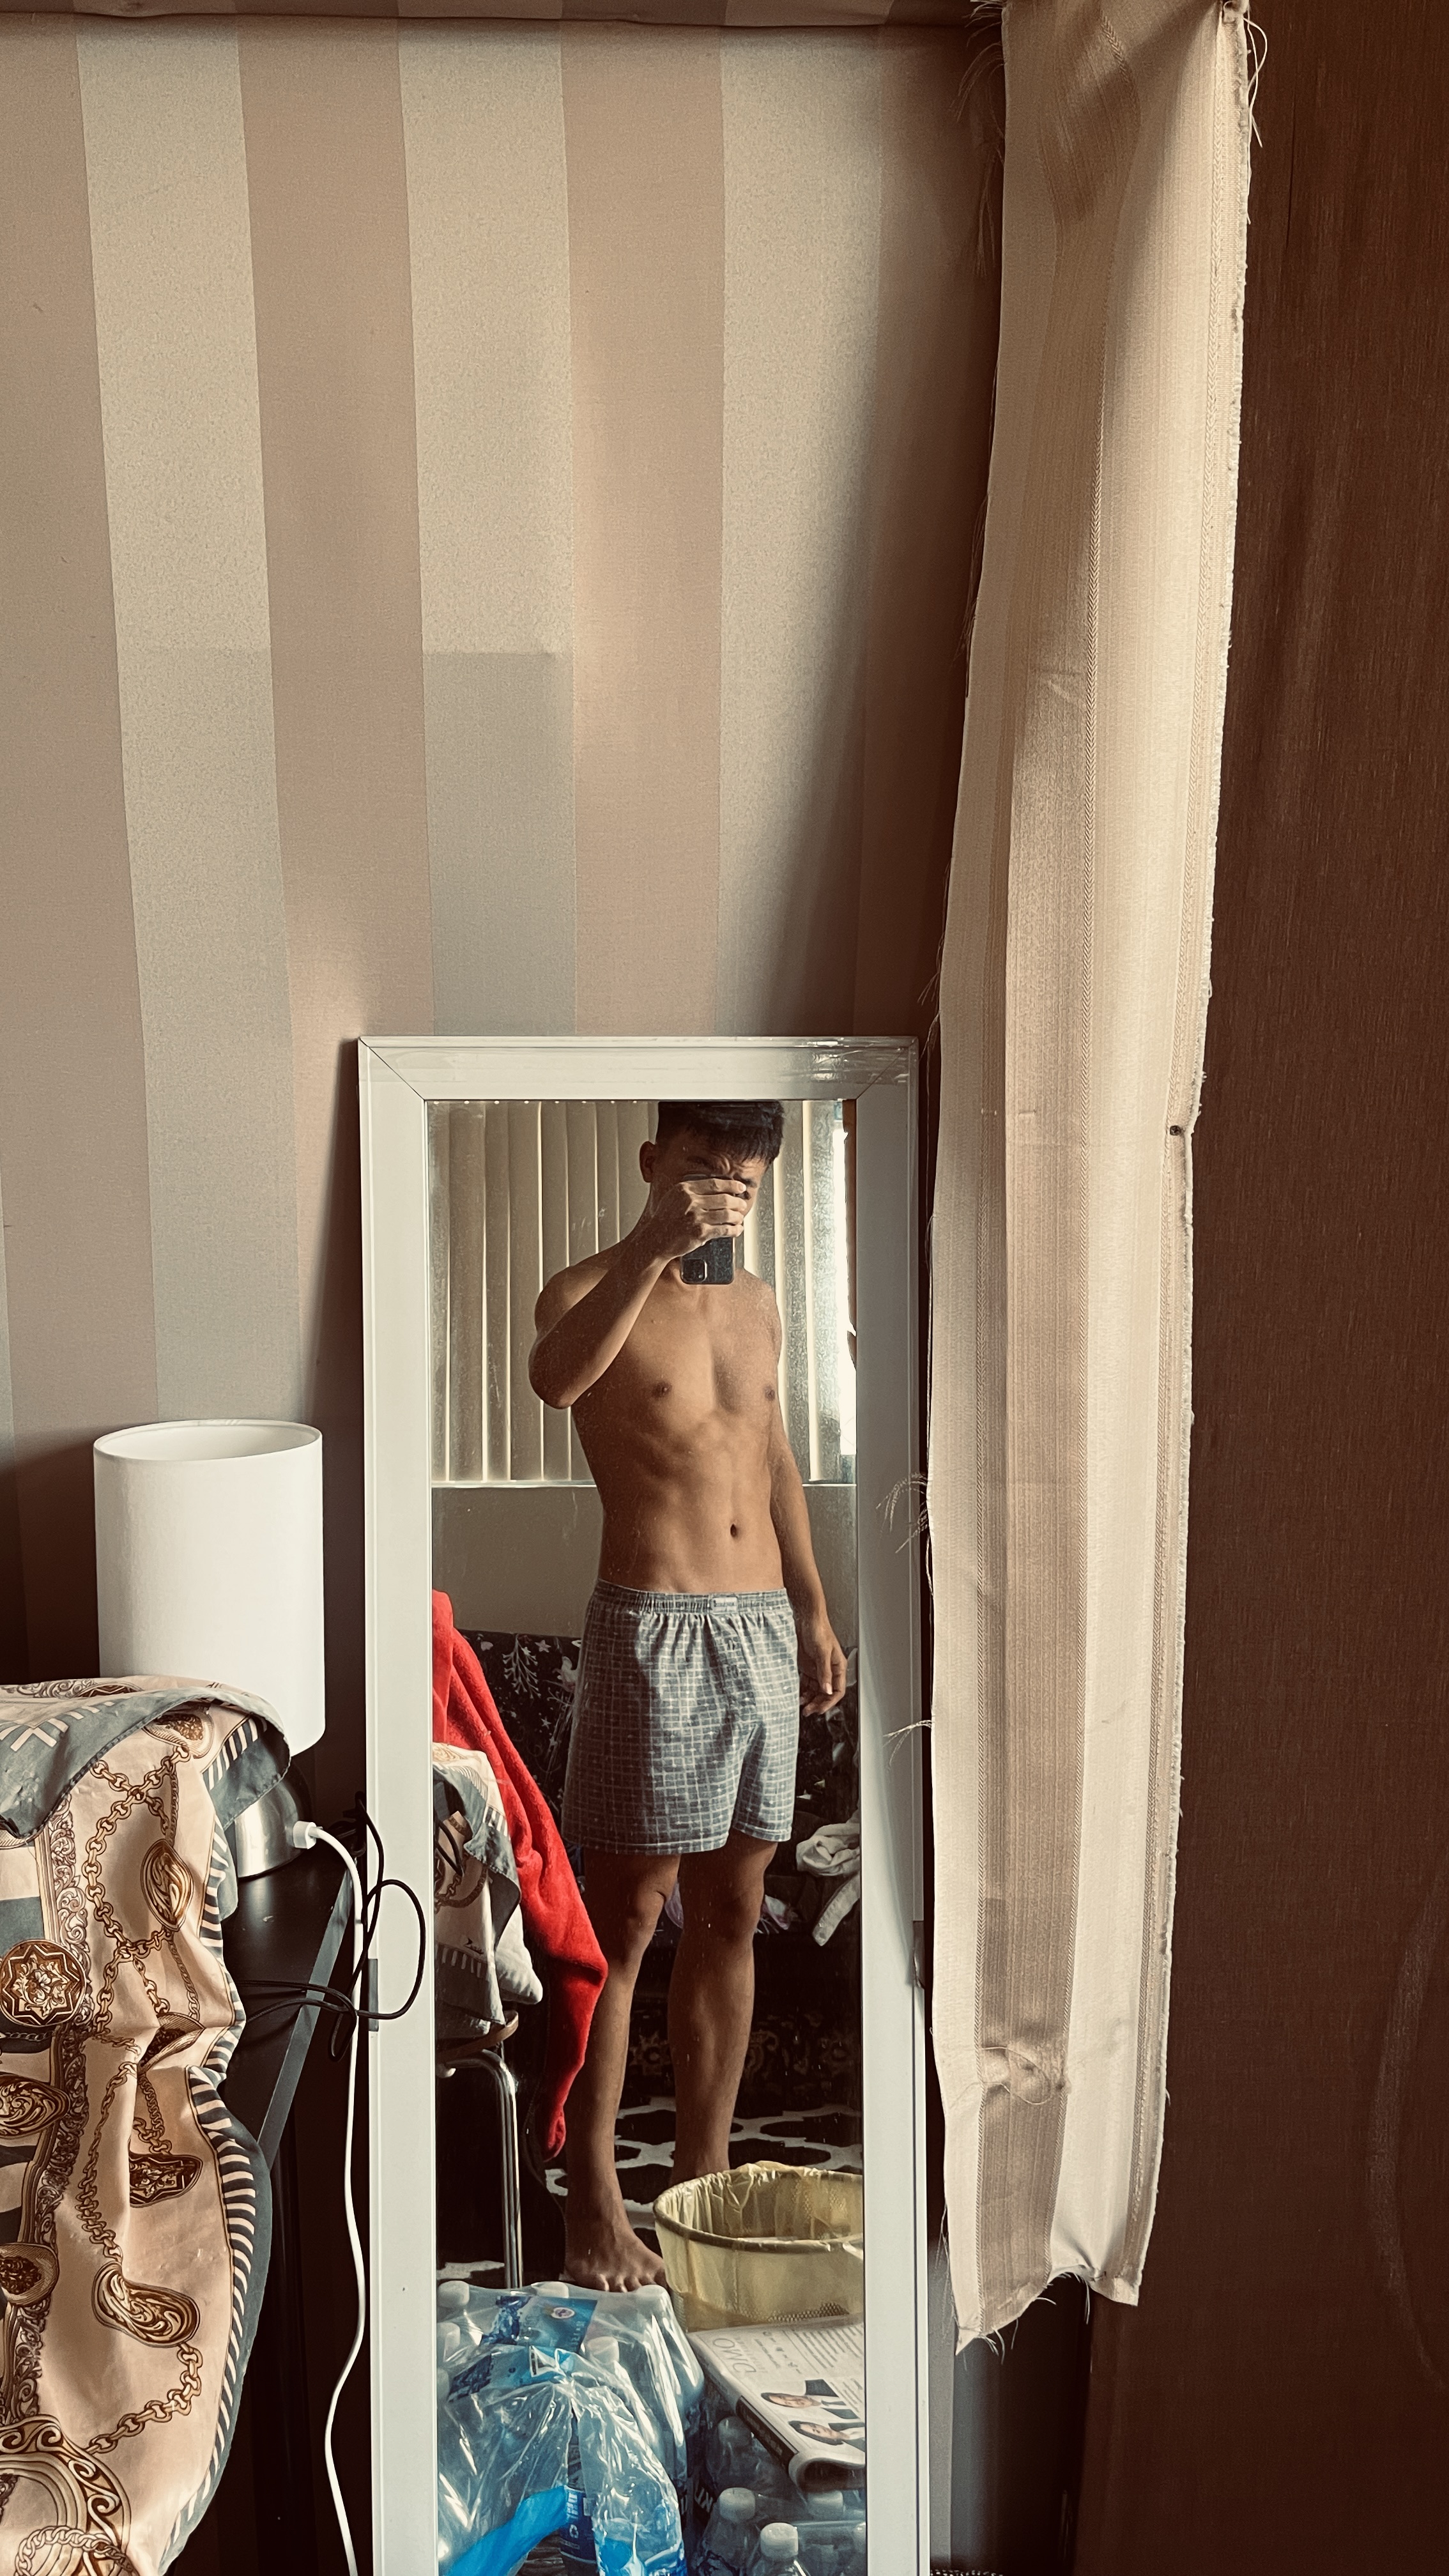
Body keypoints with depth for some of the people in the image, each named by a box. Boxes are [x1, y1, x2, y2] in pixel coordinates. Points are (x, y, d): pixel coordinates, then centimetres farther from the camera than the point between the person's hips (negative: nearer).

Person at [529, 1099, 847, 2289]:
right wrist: (650, 1245, -36)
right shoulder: (594, 1288, -6)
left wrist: (814, 1610, 20)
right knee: (623, 1920, -1)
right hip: (652, 1629, -6)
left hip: (764, 1627, 7)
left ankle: (704, 2176, 25)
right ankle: (594, 2202, 10)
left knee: (730, 1919, 12)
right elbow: (556, 1376, -31)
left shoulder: (758, 1305, 14)